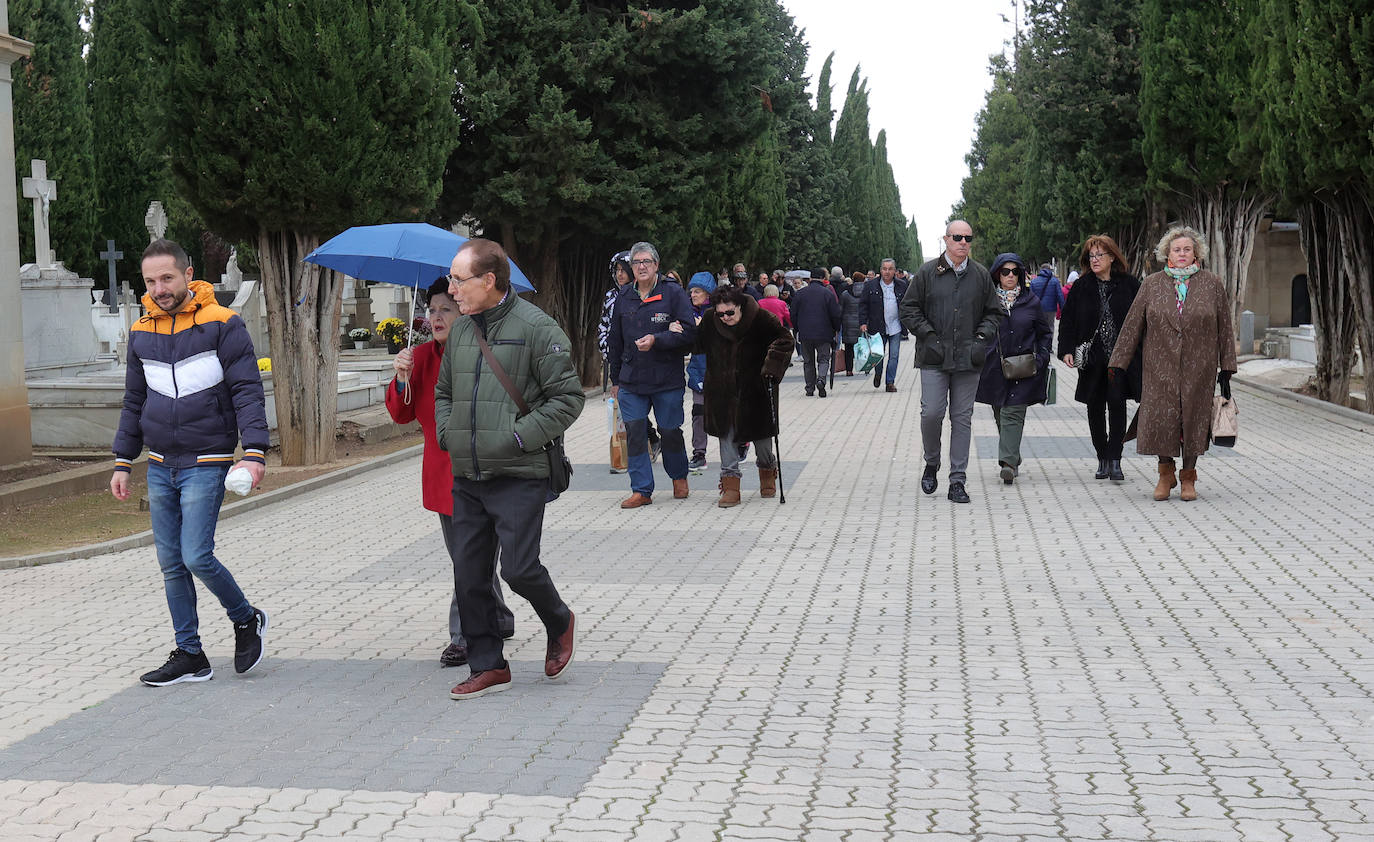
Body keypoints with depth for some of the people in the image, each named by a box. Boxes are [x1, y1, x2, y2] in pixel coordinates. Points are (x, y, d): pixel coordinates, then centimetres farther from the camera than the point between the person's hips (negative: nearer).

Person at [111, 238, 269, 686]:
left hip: (205, 464, -6)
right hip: (159, 467, 6)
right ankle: (189, 656, 17)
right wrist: (122, 462, 15)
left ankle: (247, 619, 13)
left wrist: (254, 452, -21)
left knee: (197, 557, -12)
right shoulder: (142, 332, 9)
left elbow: (248, 392, -10)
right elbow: (134, 402, 18)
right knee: (171, 564, 7)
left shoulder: (222, 324, -7)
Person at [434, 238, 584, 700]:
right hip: (466, 476, 6)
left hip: (519, 475, -6)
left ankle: (559, 623, 22)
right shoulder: (459, 330, 12)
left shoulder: (536, 327, -8)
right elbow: (443, 391, 25)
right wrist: (446, 433, 6)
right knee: (469, 574, 6)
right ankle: (488, 666, 18)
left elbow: (568, 397, -9)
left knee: (519, 567, -9)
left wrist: (520, 437, -15)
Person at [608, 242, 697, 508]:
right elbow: (616, 341, 17)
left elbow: (689, 332, -9)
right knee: (634, 433, -3)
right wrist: (615, 379, 17)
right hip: (631, 381, 3)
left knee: (670, 431, 6)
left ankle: (679, 477, 31)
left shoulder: (674, 294, -2)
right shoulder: (623, 299, 10)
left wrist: (656, 340, -20)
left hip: (667, 379, -3)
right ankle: (641, 490, 4)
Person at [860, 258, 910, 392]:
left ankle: (890, 382, 9)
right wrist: (863, 323, -7)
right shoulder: (870, 287, 0)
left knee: (893, 356, 0)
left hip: (896, 327, 1)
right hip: (878, 328, -1)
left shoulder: (903, 286, 3)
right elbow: (864, 306, 2)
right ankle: (878, 374, 32)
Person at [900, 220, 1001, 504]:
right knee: (931, 413, -9)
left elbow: (993, 312, 17)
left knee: (962, 419, 3)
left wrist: (982, 337, 1)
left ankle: (957, 481, 8)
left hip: (968, 359, 2)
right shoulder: (927, 272, 2)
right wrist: (927, 335, -6)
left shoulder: (981, 275, 9)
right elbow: (909, 309, 6)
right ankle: (931, 464, 19)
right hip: (935, 356, -2)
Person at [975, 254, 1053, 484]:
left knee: (1013, 414, -12)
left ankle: (1008, 463, -18)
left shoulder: (1031, 301, 5)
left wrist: (1041, 357, 0)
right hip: (995, 368, 2)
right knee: (1000, 416, 9)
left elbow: (1045, 333, 12)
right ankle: (1012, 461, 24)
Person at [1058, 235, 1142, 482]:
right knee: (1095, 407, 7)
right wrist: (1066, 350, -7)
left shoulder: (1129, 285, 2)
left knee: (1117, 402, -12)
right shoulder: (1081, 287, 6)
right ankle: (1103, 460, 19)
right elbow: (1067, 320, 5)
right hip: (1092, 357, 2)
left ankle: (1115, 461, -8)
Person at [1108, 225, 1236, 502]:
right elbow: (1132, 325, 5)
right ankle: (1166, 474, 16)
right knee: (1160, 419, -4)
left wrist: (1226, 368, 3)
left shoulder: (1212, 285, 5)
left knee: (1194, 418, 3)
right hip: (1160, 368, 0)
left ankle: (1188, 476, 19)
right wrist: (1118, 363, 1)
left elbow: (1224, 329, 6)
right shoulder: (1151, 285, 5)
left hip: (1198, 369, 0)